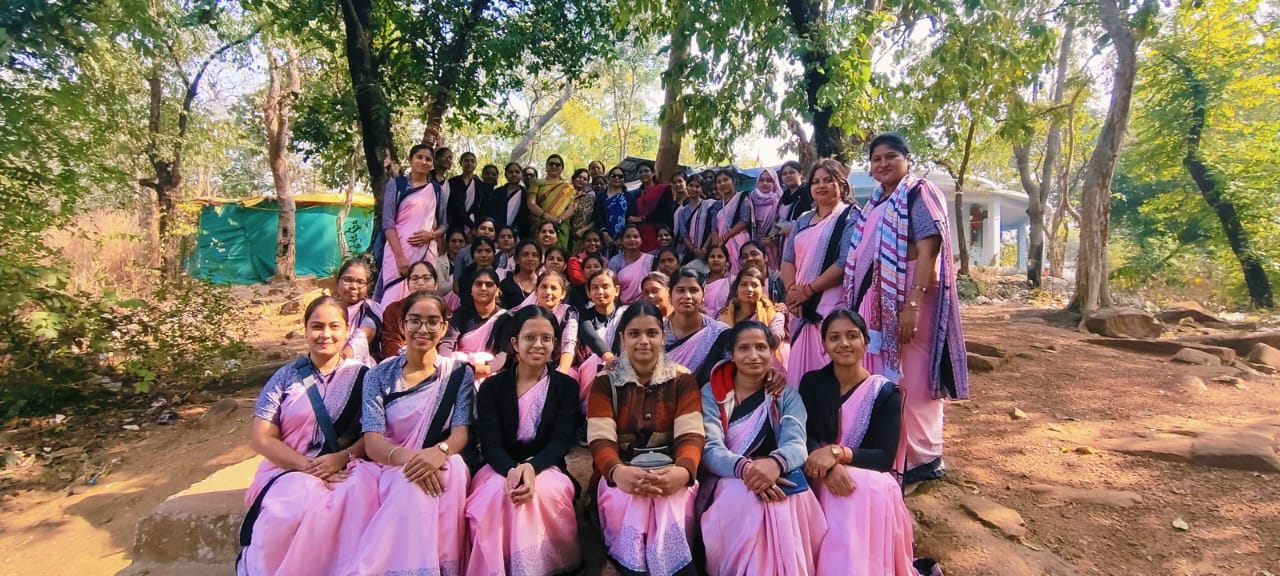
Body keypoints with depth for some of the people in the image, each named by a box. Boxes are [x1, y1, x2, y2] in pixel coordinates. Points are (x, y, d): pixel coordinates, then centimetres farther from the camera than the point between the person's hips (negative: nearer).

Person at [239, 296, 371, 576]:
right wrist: (307, 466, -12)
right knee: (298, 503, -33)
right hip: (289, 470, 1)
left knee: (357, 497, -34)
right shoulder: (286, 376, 8)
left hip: (343, 471, 0)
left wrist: (342, 458, -17)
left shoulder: (361, 376, 7)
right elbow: (261, 438, 2)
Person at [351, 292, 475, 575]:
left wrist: (439, 452, -30)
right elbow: (372, 441, -6)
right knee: (408, 481, -35)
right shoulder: (379, 375, 5)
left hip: (438, 467, 0)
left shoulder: (458, 373, 4)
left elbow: (461, 433, -5)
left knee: (433, 478, -35)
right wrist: (406, 457, -29)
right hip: (388, 467, 0)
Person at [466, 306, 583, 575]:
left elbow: (561, 442, -6)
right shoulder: (492, 387, 5)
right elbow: (490, 444, -5)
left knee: (541, 491, -33)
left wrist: (531, 467, -29)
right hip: (500, 468, 1)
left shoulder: (567, 386, 4)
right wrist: (511, 470, -29)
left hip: (546, 468, 0)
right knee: (498, 493, -32)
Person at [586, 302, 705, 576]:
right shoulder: (605, 382, 6)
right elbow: (600, 439, -7)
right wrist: (618, 472, -30)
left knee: (670, 503, -33)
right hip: (622, 474, 0)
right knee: (627, 501, -33)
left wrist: (683, 471, -29)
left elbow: (690, 435, -5)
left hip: (669, 473, 0)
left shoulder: (682, 380, 7)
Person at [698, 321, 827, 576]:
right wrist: (745, 468, -33)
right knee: (741, 496, -36)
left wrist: (775, 463, -35)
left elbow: (796, 445, -8)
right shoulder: (712, 394, 7)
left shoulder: (787, 396, 11)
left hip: (779, 483, 1)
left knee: (781, 502, -35)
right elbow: (710, 450, -9)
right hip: (726, 486, -1)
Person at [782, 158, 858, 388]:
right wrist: (792, 290, -5)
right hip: (802, 306, 6)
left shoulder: (850, 216, 0)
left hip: (833, 306, -6)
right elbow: (788, 259, 13)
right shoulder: (803, 220, 20)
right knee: (800, 367, 7)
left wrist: (808, 289, -12)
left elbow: (846, 263, -13)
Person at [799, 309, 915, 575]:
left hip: (870, 485, -1)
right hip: (819, 482, 2)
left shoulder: (885, 393, -3)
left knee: (862, 488, -35)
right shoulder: (811, 382, 4)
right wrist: (828, 466, -28)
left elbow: (885, 457, -11)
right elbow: (804, 436, -7)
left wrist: (837, 453, -28)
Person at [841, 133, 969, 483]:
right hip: (876, 299, 8)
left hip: (908, 297, -8)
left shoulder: (920, 194, -6)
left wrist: (912, 305, -25)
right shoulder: (877, 202, 18)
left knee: (910, 378, -3)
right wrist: (861, 302, 12)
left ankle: (923, 458, 9)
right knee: (882, 378, 12)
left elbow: (928, 252, -16)